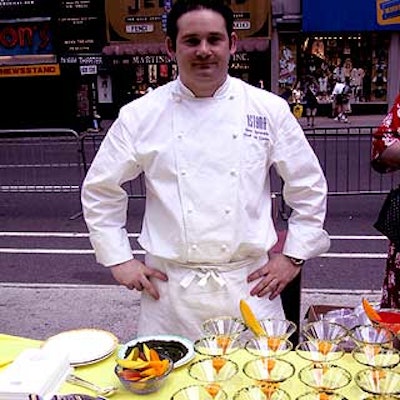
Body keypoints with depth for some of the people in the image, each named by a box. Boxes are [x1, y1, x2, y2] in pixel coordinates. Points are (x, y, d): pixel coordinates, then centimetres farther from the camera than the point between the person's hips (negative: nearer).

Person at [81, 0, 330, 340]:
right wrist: (118, 259, 3)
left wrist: (293, 256, 3)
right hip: (170, 287, 0)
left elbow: (309, 187, 7)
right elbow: (100, 190, 6)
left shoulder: (269, 110, -1)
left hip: (248, 283, 1)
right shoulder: (140, 115, -2)